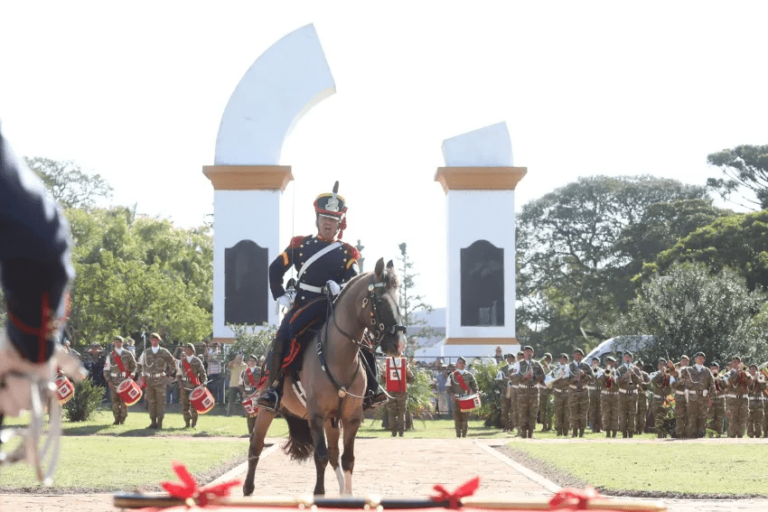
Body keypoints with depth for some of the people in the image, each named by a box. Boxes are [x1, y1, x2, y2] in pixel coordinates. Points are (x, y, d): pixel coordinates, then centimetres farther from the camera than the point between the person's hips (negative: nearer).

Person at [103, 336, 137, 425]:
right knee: (115, 400, -2)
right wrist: (109, 380, -2)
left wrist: (130, 374, 0)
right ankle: (116, 419, 3)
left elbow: (134, 366, 15)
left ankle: (123, 419, 1)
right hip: (114, 380, 1)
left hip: (125, 380, -1)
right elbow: (106, 369, 9)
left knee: (124, 400, -5)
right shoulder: (110, 356, 10)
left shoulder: (128, 354, 8)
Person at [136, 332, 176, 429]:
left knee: (160, 402, -4)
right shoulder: (146, 352, 9)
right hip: (149, 380, 3)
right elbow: (140, 364, 20)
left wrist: (168, 374, 5)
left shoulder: (164, 352, 2)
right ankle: (153, 422, 8)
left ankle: (159, 422, -1)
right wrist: (141, 375, 9)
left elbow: (173, 363, 10)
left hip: (160, 380, -3)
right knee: (151, 402, 3)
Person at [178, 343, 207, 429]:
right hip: (184, 386, 2)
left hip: (195, 386, -2)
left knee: (194, 406, -6)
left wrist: (204, 381, -11)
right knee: (185, 405, -1)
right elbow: (178, 373, 14)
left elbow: (202, 372, 4)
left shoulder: (197, 361, 5)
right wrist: (180, 383, -1)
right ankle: (187, 422, 9)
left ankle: (194, 423, 2)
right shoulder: (182, 361, 12)